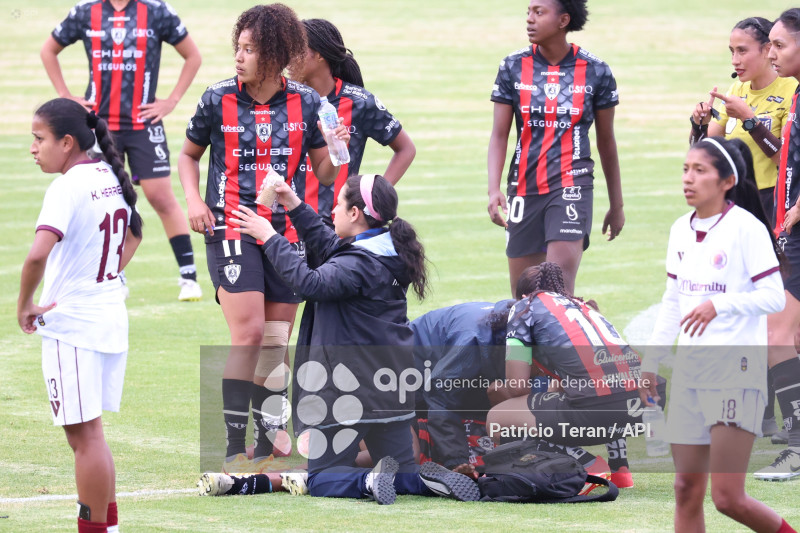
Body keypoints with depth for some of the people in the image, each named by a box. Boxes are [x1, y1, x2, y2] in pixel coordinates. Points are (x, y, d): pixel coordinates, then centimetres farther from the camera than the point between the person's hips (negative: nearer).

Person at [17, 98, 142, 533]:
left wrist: (24, 306, -17)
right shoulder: (111, 178, 8)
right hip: (112, 317, 8)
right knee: (89, 435, 18)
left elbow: (38, 254, -31)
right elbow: (134, 233, 27)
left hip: (70, 324, -8)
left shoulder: (67, 188, -18)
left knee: (85, 436, -2)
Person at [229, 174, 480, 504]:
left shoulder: (359, 265, -20)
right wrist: (295, 207, 24)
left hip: (351, 392, -8)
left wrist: (269, 238, -21)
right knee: (402, 474, 17)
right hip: (392, 393, 8)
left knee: (321, 479, 2)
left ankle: (370, 482, -26)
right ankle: (431, 480, -15)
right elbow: (329, 247, 22)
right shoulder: (389, 254, 8)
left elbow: (310, 283, -30)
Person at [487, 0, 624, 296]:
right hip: (524, 188, 3)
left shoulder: (596, 72, 1)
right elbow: (499, 135, 2)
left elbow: (606, 141, 10)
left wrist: (617, 205, 15)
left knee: (559, 287, -17)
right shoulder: (513, 68, 3)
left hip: (572, 185, -3)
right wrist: (494, 190, -13)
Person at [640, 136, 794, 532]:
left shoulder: (747, 228, -10)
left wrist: (719, 304, -27)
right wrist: (651, 362, 19)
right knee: (687, 491, 4)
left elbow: (774, 296, -14)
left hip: (736, 373, -7)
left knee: (727, 497, -10)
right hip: (690, 372, 7)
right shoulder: (681, 230, 11)